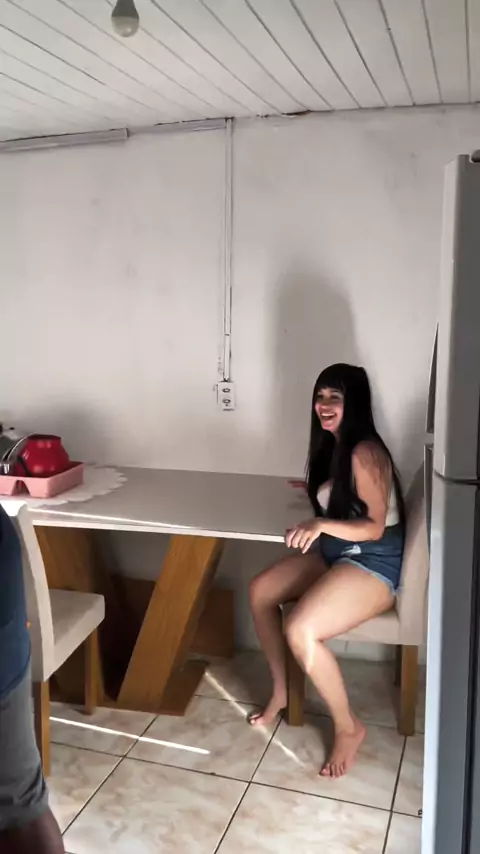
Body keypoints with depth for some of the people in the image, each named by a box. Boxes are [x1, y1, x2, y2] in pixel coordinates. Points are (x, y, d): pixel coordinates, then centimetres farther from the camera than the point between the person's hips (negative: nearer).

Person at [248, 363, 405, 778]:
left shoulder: (365, 453, -21)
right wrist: (318, 491, 30)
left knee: (300, 630, -26)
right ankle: (281, 690, 16)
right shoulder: (333, 445, 8)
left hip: (375, 563, -10)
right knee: (261, 591, 0)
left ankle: (349, 727, -3)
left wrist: (321, 524, -35)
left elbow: (374, 528, -24)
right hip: (336, 552, 10)